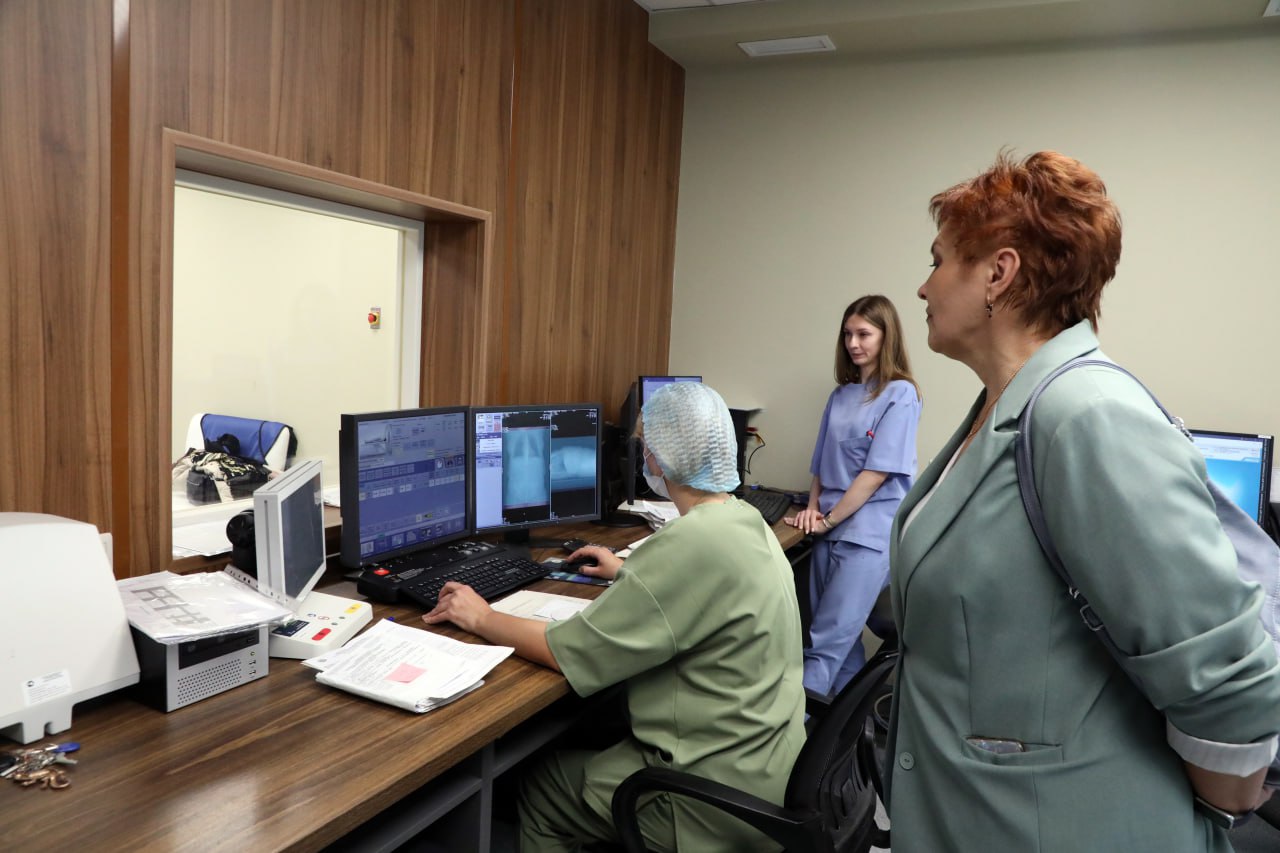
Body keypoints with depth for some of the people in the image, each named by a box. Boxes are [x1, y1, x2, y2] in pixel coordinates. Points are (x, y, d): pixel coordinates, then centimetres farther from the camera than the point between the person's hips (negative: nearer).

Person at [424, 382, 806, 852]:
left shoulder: (692, 542, -28)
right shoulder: (747, 520, 0)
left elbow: (570, 653, -23)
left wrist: (482, 619, -8)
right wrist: (628, 572, 31)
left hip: (718, 799, -8)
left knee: (538, 788, 10)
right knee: (587, 745, 23)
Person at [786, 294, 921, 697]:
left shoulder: (900, 394, -7)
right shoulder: (841, 395, 14)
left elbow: (878, 472, -13)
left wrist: (829, 519, -10)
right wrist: (813, 508, -1)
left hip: (869, 533, -7)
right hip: (830, 530, 7)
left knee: (828, 640, -8)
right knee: (841, 635, 12)